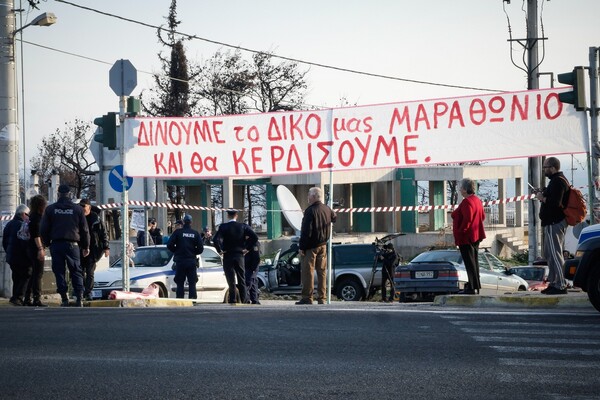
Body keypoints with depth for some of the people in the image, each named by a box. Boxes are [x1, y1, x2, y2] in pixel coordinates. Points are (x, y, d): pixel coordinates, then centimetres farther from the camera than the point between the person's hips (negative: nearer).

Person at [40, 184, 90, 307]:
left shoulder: (50, 209, 4)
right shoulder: (77, 209, 4)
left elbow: (43, 229, 3)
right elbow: (84, 230, 6)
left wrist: (47, 243, 16)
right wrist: (86, 246, 13)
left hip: (56, 245, 0)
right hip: (72, 245, 0)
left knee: (59, 272, 4)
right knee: (76, 271, 4)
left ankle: (64, 299, -1)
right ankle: (79, 298, -6)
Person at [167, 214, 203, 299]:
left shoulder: (178, 232, -3)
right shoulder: (196, 233, 1)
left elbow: (169, 245, -10)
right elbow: (200, 248, -1)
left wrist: (176, 251, 8)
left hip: (180, 261, -1)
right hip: (192, 261, 1)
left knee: (180, 283, 4)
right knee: (192, 284, 6)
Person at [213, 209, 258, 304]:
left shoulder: (223, 227, -7)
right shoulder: (243, 226, 0)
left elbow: (215, 239, -19)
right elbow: (255, 237, -5)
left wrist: (219, 250, -7)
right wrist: (247, 248, 2)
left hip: (228, 255, -2)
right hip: (240, 255, 2)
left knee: (231, 279, 0)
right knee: (241, 279, 10)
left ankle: (232, 299, -4)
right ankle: (244, 299, 9)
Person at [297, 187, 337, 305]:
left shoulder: (310, 211, -15)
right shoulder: (327, 210, 7)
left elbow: (306, 231, -18)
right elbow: (334, 218, 28)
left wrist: (302, 247, -14)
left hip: (311, 246, -7)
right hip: (323, 245, 7)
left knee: (308, 271, -4)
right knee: (322, 271, 9)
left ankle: (307, 298, -6)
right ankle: (322, 298, 10)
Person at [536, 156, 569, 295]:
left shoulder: (557, 182, -17)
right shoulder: (557, 180, 18)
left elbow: (555, 203, -27)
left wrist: (542, 198, -13)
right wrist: (543, 195, 9)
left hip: (554, 224, -12)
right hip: (552, 223, 12)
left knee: (555, 254, -11)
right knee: (549, 255, 17)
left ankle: (560, 285, -11)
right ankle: (553, 283, 23)